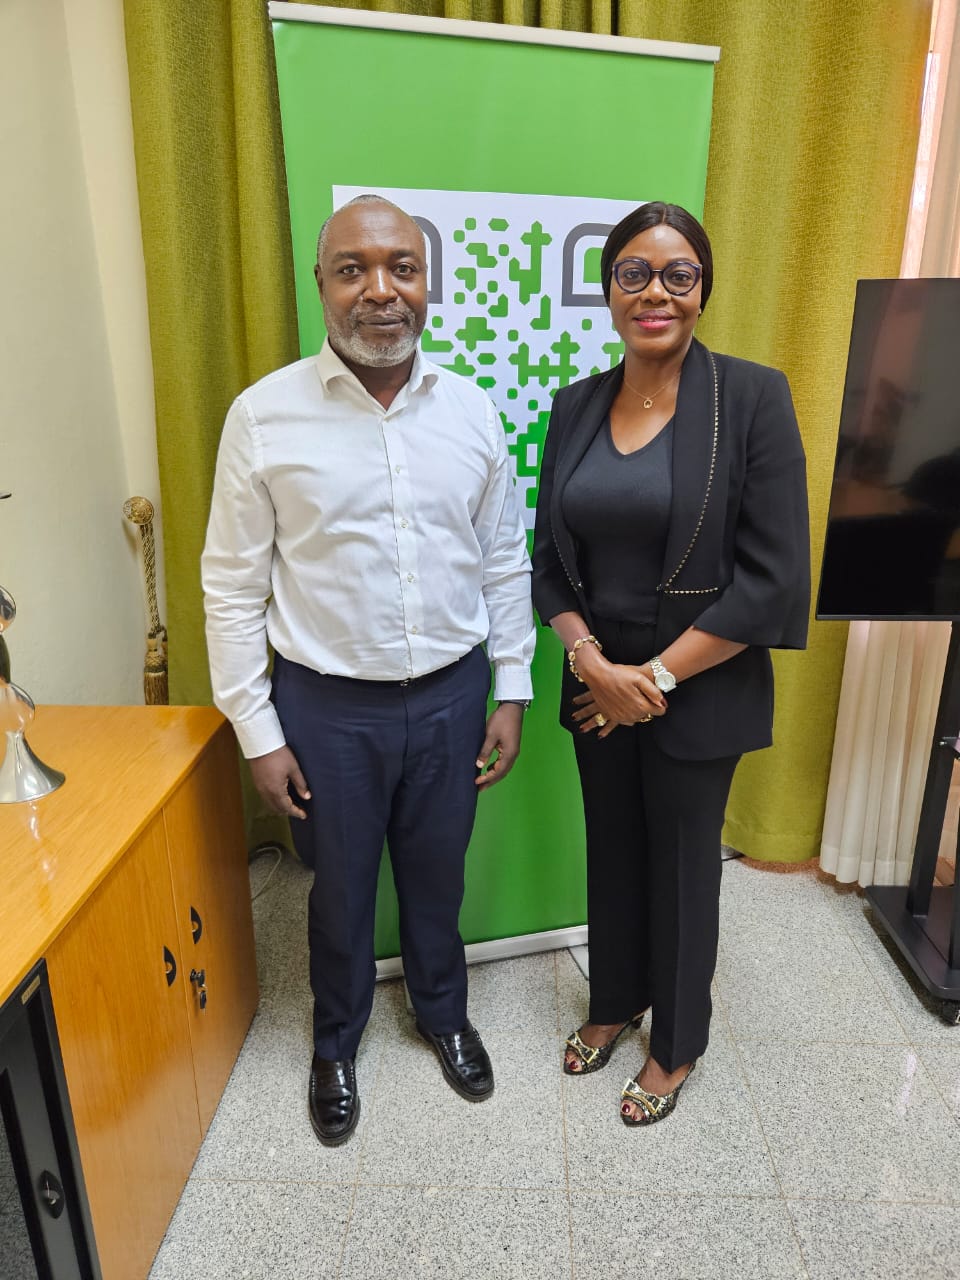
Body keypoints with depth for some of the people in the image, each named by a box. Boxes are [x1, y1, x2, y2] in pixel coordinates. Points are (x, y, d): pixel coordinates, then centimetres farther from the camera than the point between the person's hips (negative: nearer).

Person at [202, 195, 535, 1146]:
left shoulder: (472, 412, -3)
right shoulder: (264, 415, -10)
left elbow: (505, 563, 4)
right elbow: (233, 584, -7)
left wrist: (511, 693, 3)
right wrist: (258, 731, -6)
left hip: (450, 696, 2)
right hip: (328, 706, -1)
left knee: (436, 877, 22)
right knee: (340, 890, 19)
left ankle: (443, 1014, 50)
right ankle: (336, 1044, 47)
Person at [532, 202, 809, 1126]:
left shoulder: (752, 398, -12)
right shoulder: (577, 405, 2)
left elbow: (773, 580, -16)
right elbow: (551, 558, 3)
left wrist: (656, 678, -15)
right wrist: (591, 662, -12)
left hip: (699, 692, -4)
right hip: (598, 684, 4)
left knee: (682, 865, 14)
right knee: (612, 851, 20)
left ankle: (676, 1044, 40)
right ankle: (613, 1003, 47)